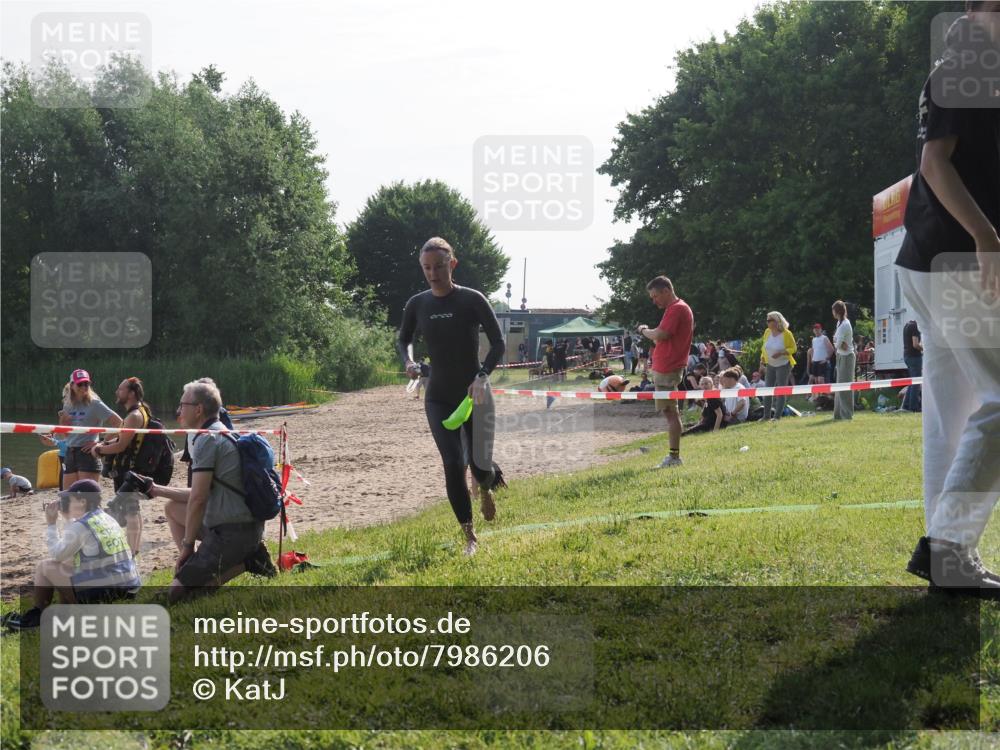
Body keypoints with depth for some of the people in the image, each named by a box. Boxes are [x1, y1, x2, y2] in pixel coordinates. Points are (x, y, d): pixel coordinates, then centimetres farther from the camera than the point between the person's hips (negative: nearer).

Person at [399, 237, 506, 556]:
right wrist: (408, 361, -6)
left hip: (475, 395, -2)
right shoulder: (417, 304, 0)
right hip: (439, 398, 2)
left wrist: (482, 376, -23)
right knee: (453, 464, -10)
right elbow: (404, 339, 17)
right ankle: (470, 538, 2)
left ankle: (486, 490, 43)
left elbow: (498, 343, -8)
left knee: (480, 464, 2)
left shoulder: (472, 300, -10)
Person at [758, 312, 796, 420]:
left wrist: (781, 353, -25)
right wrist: (763, 359, 4)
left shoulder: (786, 334, -14)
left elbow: (793, 348, -11)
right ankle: (766, 415, 8)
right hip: (770, 365, 5)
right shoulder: (767, 332, 2)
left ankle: (777, 415, -1)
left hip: (783, 365, -5)